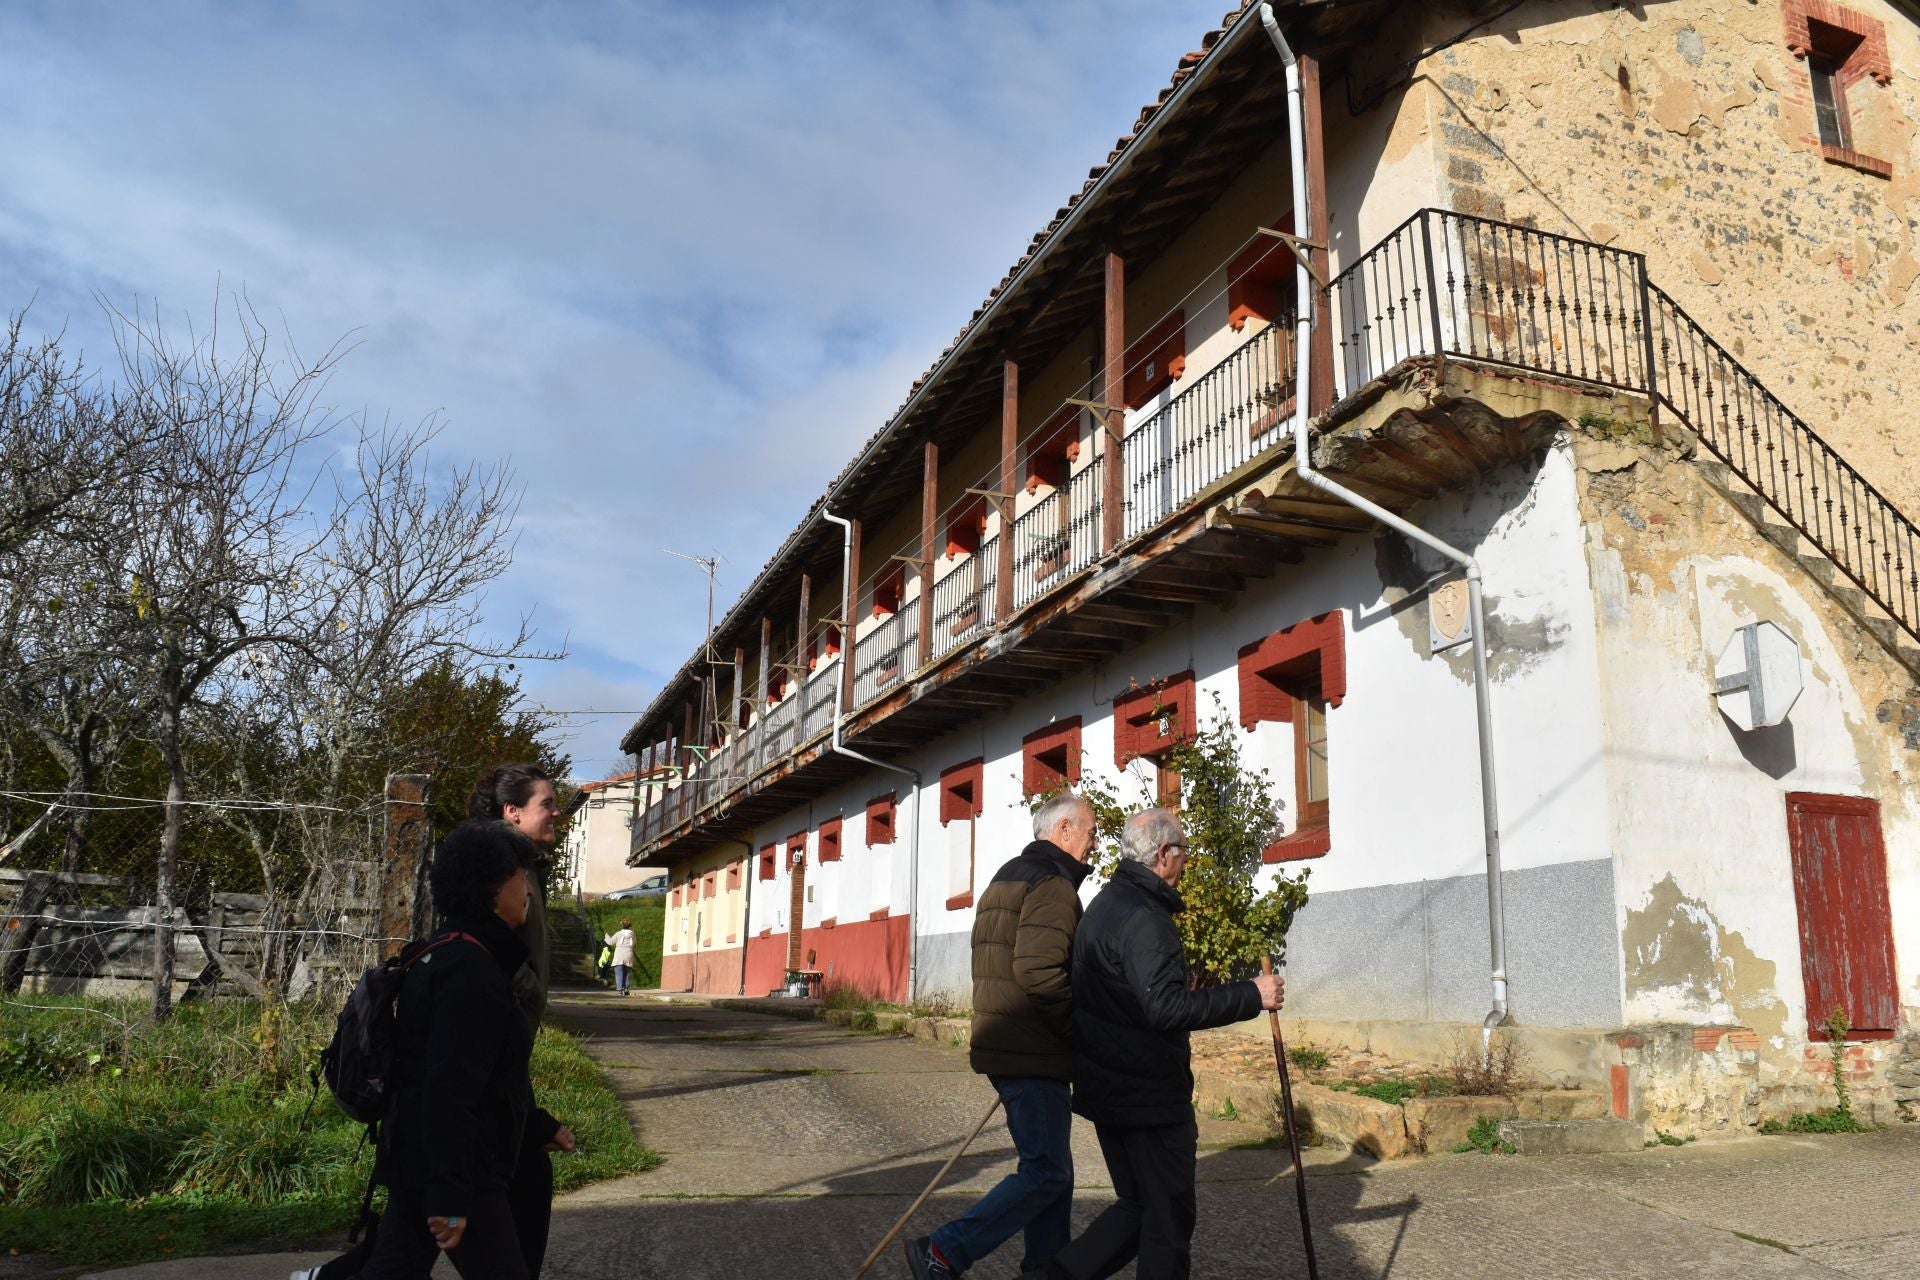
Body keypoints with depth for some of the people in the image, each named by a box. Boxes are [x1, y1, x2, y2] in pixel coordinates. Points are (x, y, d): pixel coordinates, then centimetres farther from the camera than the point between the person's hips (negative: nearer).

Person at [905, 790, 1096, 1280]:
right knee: (1046, 1172, -5)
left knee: (1047, 1166, 16)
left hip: (1004, 1043, 10)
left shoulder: (1007, 877, 19)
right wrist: (1081, 1030, -14)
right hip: (1033, 1054, -10)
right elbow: (1039, 970, -26)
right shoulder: (1053, 885, -14)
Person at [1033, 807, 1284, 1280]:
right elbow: (1166, 1006, -29)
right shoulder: (1143, 918, -20)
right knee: (1170, 1214, 4)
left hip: (1105, 1088, 10)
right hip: (1148, 1094, -10)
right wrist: (1251, 996, -23)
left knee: (1138, 1204, 19)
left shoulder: (1104, 905, 13)